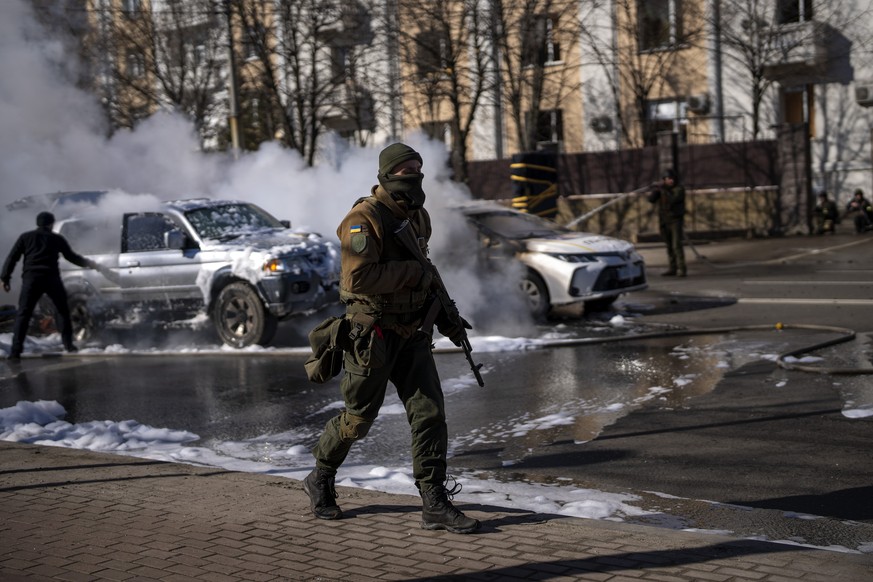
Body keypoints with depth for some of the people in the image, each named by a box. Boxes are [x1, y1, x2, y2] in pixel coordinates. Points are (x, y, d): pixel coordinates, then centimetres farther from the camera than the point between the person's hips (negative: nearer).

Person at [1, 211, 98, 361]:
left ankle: (16, 350, -15)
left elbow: (12, 258, 7)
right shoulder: (57, 239, 14)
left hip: (31, 278, 0)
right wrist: (87, 263, 40)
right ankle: (68, 344, 15)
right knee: (63, 311, 18)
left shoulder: (25, 237, 14)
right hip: (51, 278, 0)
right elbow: (71, 257, 23)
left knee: (23, 314, -3)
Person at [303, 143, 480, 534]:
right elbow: (358, 278, -28)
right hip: (372, 335, -7)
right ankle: (320, 481, 31)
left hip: (411, 334, 7)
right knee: (358, 419, 6)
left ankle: (435, 505, 1)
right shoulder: (363, 219, -15)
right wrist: (413, 273, -20)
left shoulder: (418, 217, 11)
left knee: (430, 413, -3)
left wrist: (444, 318, 17)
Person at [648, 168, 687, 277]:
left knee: (677, 245, -14)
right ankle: (673, 268, 15)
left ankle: (681, 269, -13)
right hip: (664, 221, 5)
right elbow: (651, 199, -4)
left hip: (676, 220, -5)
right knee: (669, 246, 9)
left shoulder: (679, 188, -8)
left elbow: (673, 199, -24)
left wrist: (663, 190, -25)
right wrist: (656, 190, -19)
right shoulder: (660, 188, 6)